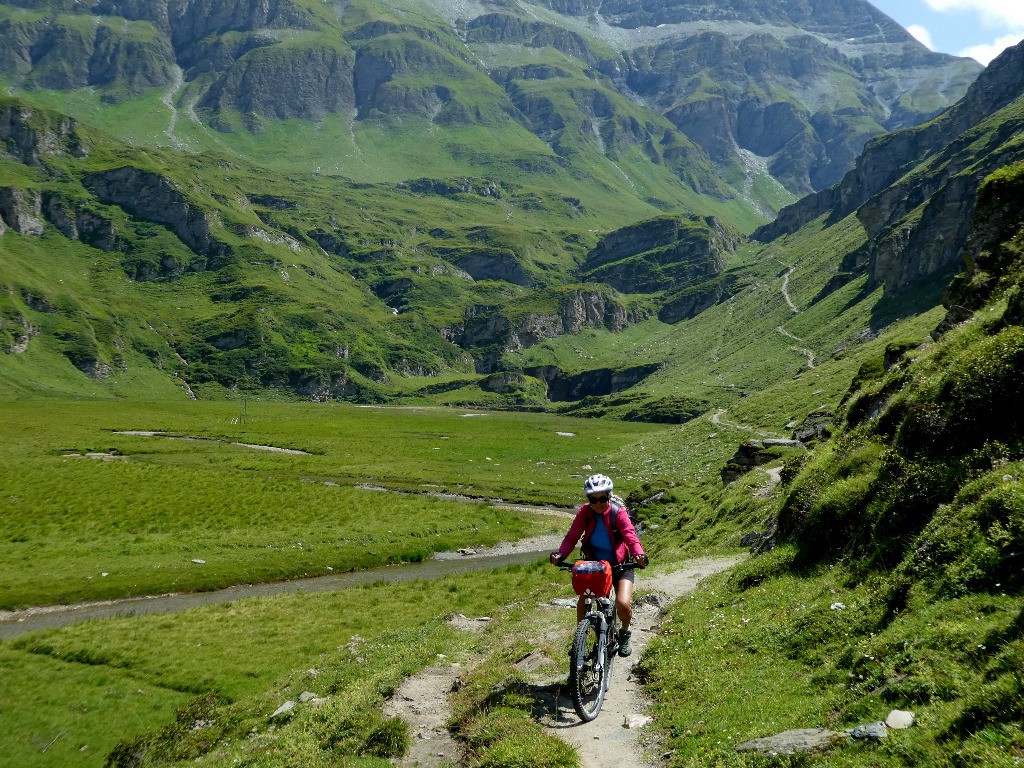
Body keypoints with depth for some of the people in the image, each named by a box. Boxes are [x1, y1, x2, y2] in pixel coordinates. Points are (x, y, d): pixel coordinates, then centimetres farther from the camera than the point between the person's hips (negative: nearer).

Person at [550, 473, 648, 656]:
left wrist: (639, 555, -49)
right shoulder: (584, 512, -11)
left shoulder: (619, 513, -18)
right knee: (582, 603, -8)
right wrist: (560, 555, -34)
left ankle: (624, 633, 12)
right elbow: (571, 537, -15)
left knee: (623, 604, -21)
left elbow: (630, 536, -29)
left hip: (620, 566, -3)